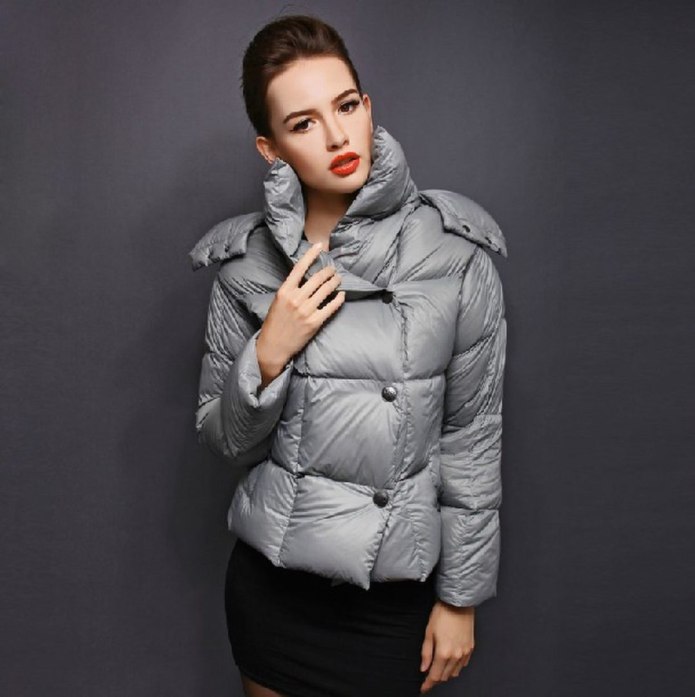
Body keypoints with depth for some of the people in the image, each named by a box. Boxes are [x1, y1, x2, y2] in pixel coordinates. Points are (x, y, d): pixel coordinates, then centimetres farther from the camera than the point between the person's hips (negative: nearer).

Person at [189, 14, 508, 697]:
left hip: (392, 594, -2)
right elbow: (225, 441, -1)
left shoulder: (454, 253, -12)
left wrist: (460, 596, -2)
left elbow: (472, 436, -6)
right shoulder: (247, 262, -6)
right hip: (269, 579, 3)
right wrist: (267, 354, -20)